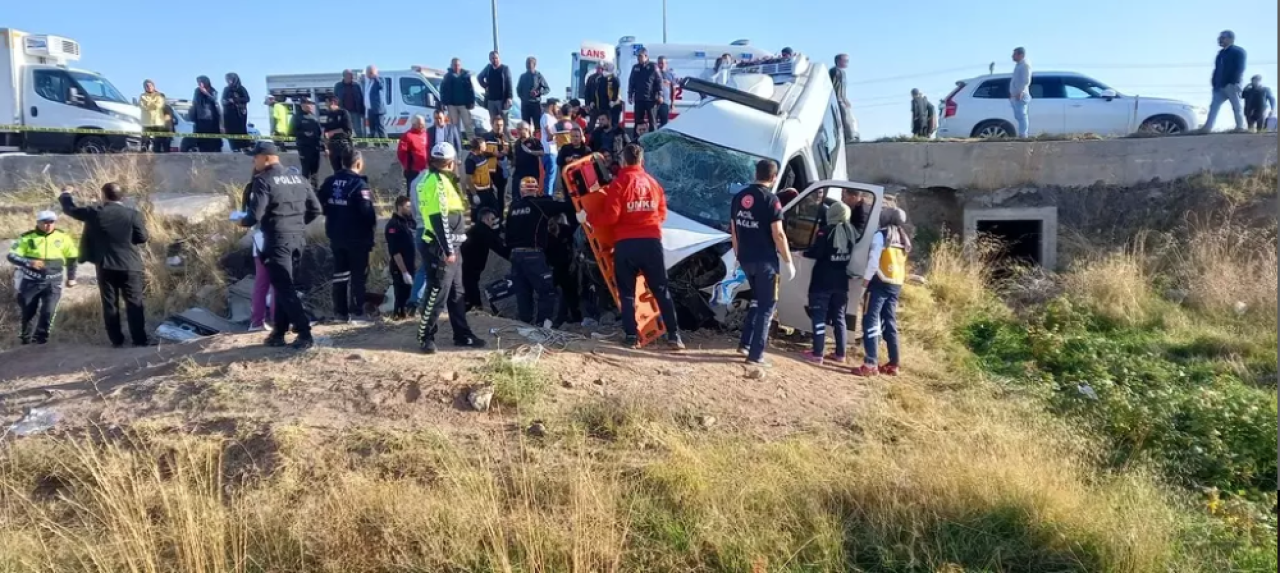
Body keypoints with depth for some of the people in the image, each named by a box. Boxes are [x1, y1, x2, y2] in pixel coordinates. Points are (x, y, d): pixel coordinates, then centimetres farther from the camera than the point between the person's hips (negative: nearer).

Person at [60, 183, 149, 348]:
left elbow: (70, 209, 10)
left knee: (110, 303, 9)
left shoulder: (95, 212, -4)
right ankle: (140, 339, 0)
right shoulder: (132, 214, -7)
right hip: (129, 265, -1)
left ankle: (116, 339, 12)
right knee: (134, 303, 2)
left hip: (105, 266, 1)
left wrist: (66, 194, 30)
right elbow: (142, 237, -4)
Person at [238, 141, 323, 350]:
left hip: (277, 240, -7)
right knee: (283, 285, 16)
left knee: (284, 288, -3)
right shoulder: (298, 178, 12)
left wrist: (243, 221, 5)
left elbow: (255, 215, -16)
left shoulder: (263, 181, -10)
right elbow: (315, 209, 12)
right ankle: (279, 332, 19)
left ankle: (304, 333, -9)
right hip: (298, 238, 7)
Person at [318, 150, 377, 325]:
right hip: (357, 236, -7)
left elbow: (319, 203, 10)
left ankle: (340, 312, 19)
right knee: (358, 274, 1)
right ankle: (356, 314, 0)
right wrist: (373, 223, -4)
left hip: (335, 235, 7)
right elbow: (366, 210, -22)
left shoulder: (330, 181, 6)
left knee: (340, 273, 15)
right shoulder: (359, 184, -17)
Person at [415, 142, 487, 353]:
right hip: (440, 248, -11)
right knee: (438, 293, -5)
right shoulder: (438, 181, -15)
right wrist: (448, 250, -22)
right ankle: (425, 336, 4)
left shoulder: (433, 178, 17)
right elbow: (439, 218, -22)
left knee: (456, 292, 14)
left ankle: (462, 334, 22)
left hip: (446, 246, 11)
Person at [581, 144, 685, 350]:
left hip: (627, 243, -3)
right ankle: (674, 335, 3)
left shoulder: (619, 183, -5)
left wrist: (588, 218, 3)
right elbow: (662, 213, 16)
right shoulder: (653, 183, 11)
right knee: (661, 290, 8)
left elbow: (611, 216, -11)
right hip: (652, 241, 4)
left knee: (627, 292, 6)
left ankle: (632, 336, 1)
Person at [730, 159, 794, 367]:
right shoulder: (771, 199, -12)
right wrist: (788, 261, -9)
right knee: (767, 305, 3)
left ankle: (745, 344, 19)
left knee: (757, 300, 24)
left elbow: (734, 229, 14)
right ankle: (756, 355, 0)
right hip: (765, 259, -6)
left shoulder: (739, 196, 8)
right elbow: (778, 234, -16)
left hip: (745, 258, 6)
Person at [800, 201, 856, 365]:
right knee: (839, 317, 13)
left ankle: (817, 354, -3)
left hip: (823, 281, -6)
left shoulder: (826, 231, -11)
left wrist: (804, 253, 2)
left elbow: (816, 252, -16)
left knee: (819, 316, -1)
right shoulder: (852, 231, 6)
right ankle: (840, 354, 17)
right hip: (841, 282, 6)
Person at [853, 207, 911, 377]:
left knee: (871, 321, -8)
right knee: (890, 323, 12)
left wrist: (866, 278, -5)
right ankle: (894, 364, 13)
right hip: (896, 285, 7)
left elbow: (874, 259, -11)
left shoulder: (881, 235, -7)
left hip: (880, 282, -7)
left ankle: (871, 364, -15)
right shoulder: (904, 239, 16)